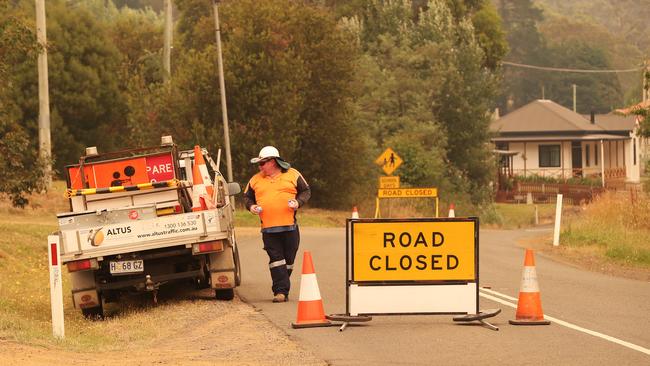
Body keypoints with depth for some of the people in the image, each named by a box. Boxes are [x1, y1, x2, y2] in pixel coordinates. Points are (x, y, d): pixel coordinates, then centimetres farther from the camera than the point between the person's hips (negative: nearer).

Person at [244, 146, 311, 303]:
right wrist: (250, 206, 0)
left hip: (289, 225, -1)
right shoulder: (256, 180, 11)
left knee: (288, 258, 5)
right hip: (268, 227, 1)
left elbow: (306, 191, 10)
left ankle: (282, 289, 18)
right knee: (275, 259, -8)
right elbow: (247, 196, 21)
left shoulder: (292, 175, 5)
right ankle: (281, 291, -11)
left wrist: (298, 202, -9)